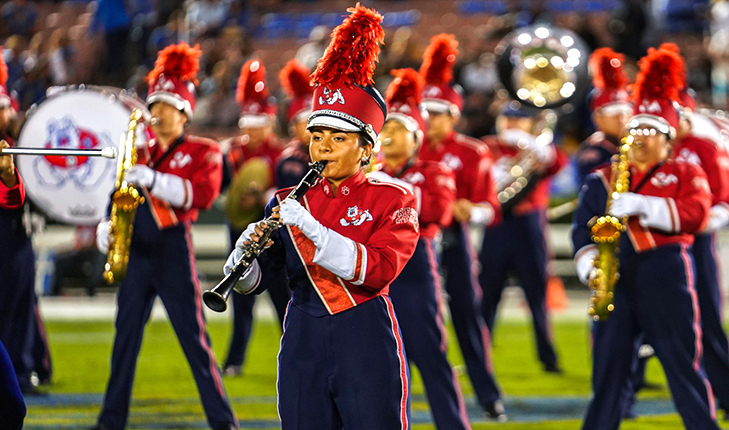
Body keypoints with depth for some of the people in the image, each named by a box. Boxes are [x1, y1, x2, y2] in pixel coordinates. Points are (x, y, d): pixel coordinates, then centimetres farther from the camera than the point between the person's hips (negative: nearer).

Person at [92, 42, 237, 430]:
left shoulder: (203, 152, 1)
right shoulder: (140, 152, 16)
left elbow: (203, 194, -16)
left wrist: (152, 180, -28)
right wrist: (106, 227, -2)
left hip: (173, 252, -5)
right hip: (136, 251, 5)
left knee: (194, 338, -6)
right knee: (125, 337, 5)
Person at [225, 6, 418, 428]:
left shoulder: (393, 200, 0)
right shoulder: (289, 202, 11)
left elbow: (380, 270, -18)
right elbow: (253, 281, 6)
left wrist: (310, 227, -25)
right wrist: (246, 255, -17)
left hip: (367, 347, -3)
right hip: (303, 344, 4)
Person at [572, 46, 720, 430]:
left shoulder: (685, 175, 8)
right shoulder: (602, 179, 15)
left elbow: (695, 214, -10)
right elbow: (582, 229, 8)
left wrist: (641, 205, -20)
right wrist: (590, 264, -12)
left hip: (666, 283, -2)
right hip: (616, 282, 2)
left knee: (685, 369, 0)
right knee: (609, 373, 4)